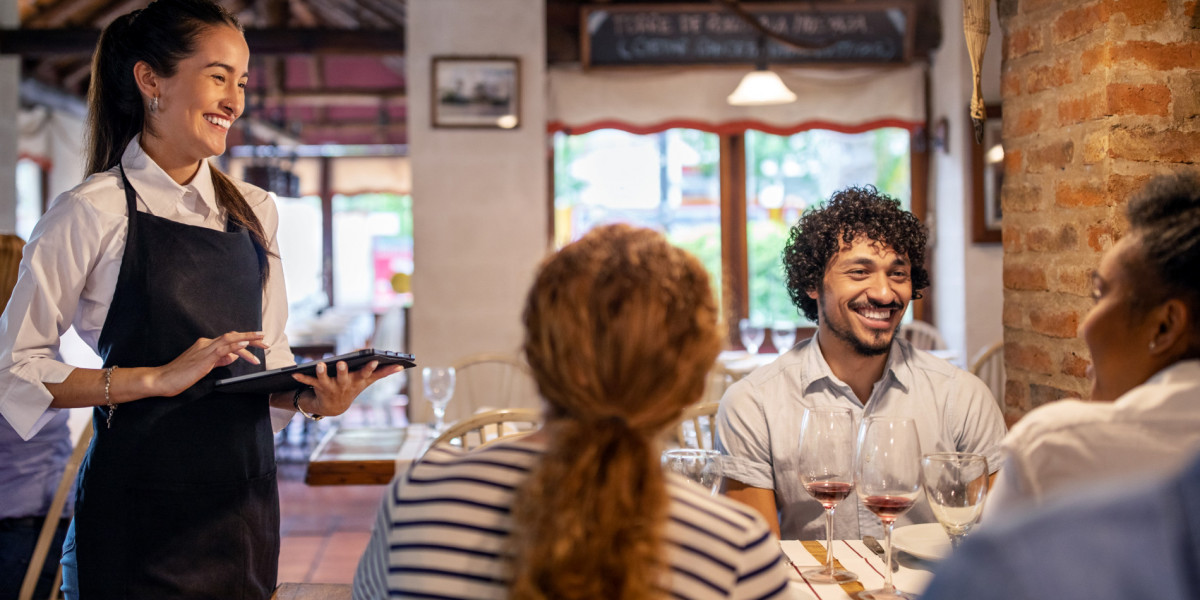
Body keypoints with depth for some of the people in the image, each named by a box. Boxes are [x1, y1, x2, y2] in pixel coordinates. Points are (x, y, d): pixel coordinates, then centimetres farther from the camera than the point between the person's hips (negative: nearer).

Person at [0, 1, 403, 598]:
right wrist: (155, 379, -19)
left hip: (244, 500, 5)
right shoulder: (93, 213, -8)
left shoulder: (254, 210, 9)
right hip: (139, 518, -5)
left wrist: (310, 397, -7)